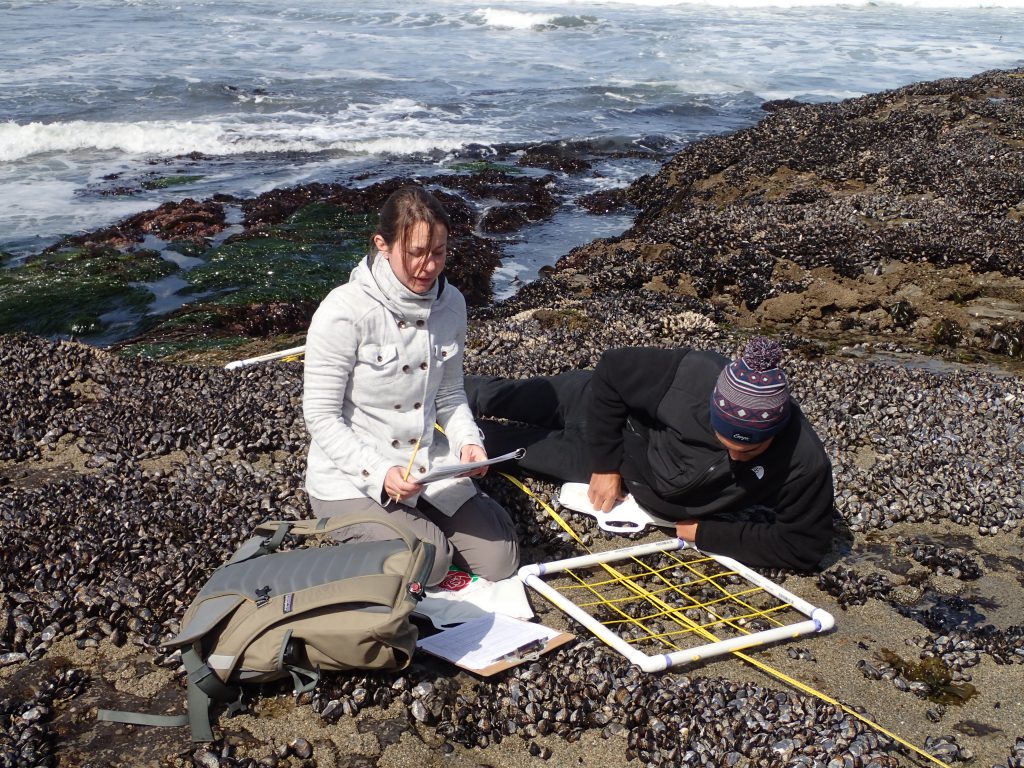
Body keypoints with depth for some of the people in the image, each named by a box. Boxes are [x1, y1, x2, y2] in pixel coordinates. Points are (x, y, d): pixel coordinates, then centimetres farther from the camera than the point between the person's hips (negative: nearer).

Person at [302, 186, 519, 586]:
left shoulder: (451, 303, -4)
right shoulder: (344, 311, -21)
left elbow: (449, 392, 6)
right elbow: (322, 417, -17)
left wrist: (468, 441, -13)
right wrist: (379, 474, -26)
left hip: (428, 464, 5)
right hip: (352, 476, -5)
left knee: (500, 561, 0)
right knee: (428, 561, -20)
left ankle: (421, 517, 26)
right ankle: (354, 527, 10)